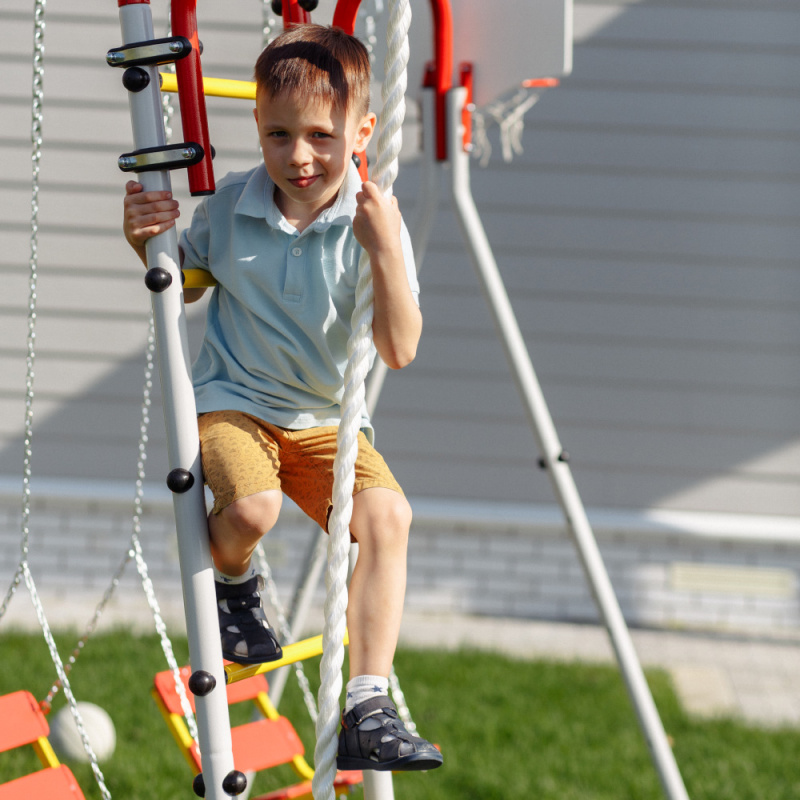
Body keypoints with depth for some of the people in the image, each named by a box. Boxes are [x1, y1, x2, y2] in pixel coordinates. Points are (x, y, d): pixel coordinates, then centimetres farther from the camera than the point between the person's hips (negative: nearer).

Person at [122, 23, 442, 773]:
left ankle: (365, 710, -23)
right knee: (251, 505, -33)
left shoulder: (372, 221, -10)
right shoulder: (228, 206, -6)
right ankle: (232, 580, 6)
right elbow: (186, 283, 15)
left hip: (326, 418, 1)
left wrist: (387, 254, -30)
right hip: (231, 403, -1)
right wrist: (146, 241, -7)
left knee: (387, 512, -26)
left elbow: (400, 350, -16)